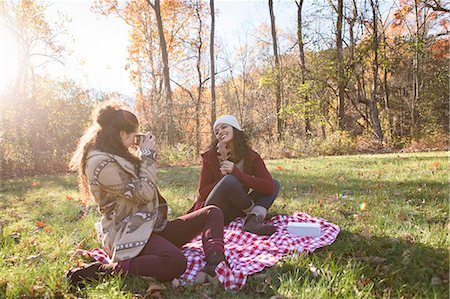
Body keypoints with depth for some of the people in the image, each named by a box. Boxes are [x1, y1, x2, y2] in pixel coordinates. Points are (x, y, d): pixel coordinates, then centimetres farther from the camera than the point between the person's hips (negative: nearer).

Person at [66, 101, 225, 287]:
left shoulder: (117, 157, 16)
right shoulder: (101, 163, -15)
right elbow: (143, 193, -17)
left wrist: (144, 154, 15)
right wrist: (148, 155, -7)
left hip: (152, 227, 11)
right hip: (128, 235, -10)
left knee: (212, 213, -1)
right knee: (175, 262, -39)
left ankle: (211, 268, -29)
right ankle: (104, 271, -21)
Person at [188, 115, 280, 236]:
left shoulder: (251, 156, -3)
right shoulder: (210, 157, -7)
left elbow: (269, 187, -17)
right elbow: (202, 192, -8)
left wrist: (237, 173, -25)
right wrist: (223, 178, -23)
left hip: (234, 211, 4)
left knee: (275, 184, -7)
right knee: (230, 180, -32)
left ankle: (253, 219, -29)